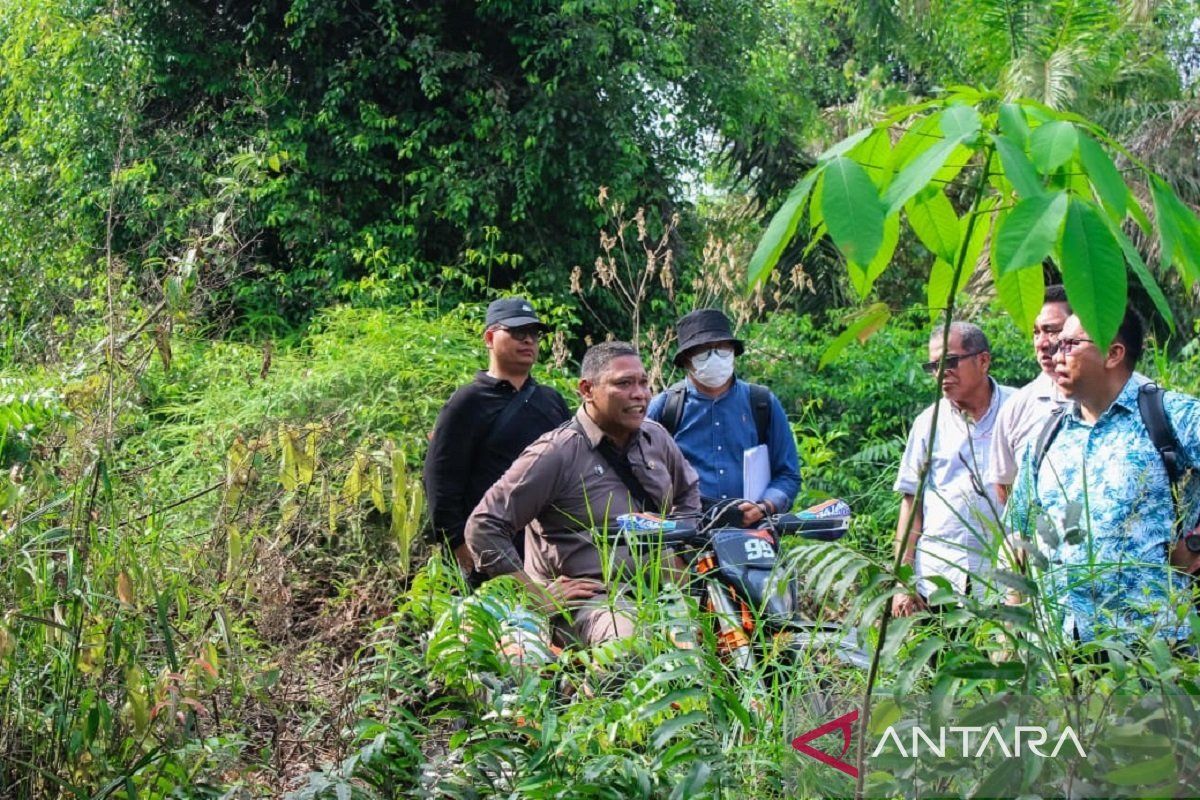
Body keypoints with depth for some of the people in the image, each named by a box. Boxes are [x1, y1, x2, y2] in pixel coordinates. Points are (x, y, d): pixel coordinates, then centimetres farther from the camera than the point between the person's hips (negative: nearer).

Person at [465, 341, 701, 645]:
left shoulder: (656, 438, 14)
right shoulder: (556, 454, -7)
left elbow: (688, 491, 35)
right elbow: (484, 526, -9)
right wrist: (536, 594, -10)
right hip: (596, 596, -8)